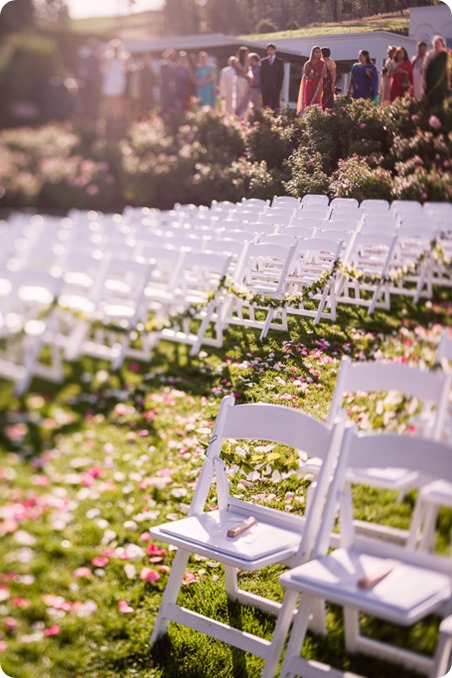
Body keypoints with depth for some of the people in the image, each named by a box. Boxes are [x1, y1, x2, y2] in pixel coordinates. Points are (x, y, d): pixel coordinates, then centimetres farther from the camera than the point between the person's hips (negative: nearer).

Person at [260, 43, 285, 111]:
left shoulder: (280, 61, 11)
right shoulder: (263, 61, 14)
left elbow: (281, 75, 6)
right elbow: (261, 75, 10)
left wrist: (278, 87, -5)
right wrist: (262, 87, -1)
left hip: (275, 87, -1)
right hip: (265, 87, 1)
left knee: (275, 105, -7)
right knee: (265, 106, -5)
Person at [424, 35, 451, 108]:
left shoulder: (444, 55, 3)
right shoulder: (429, 54, 2)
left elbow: (447, 68, 4)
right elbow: (425, 68, -1)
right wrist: (424, 80, -8)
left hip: (441, 81, 0)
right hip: (430, 81, 0)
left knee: (440, 100, 0)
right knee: (431, 101, -2)